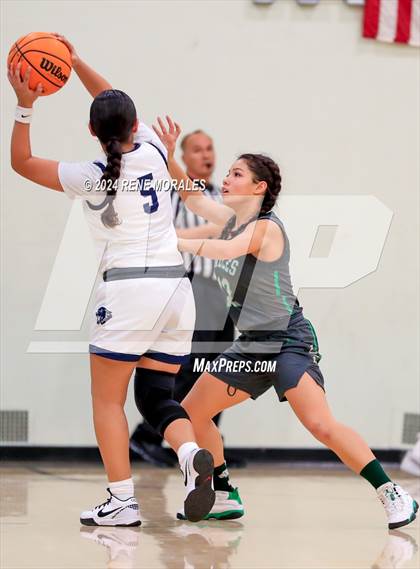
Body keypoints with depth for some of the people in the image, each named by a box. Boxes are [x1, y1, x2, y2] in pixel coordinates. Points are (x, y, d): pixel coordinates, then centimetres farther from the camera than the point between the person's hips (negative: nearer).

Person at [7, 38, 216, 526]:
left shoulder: (93, 179, -7)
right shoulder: (152, 153, 6)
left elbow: (22, 162, 5)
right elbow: (120, 108, 24)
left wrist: (24, 106, 1)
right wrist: (75, 62, 22)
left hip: (128, 289, -5)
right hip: (176, 287, 5)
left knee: (108, 399, 5)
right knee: (157, 397, 11)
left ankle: (122, 502, -1)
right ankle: (192, 454, -19)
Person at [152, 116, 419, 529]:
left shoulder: (267, 227, -16)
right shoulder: (231, 221, 8)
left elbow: (228, 249, -35)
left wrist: (171, 242, -36)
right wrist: (169, 157, -1)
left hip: (288, 340, -9)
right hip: (251, 345, 9)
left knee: (321, 425, -24)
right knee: (191, 413, 7)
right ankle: (223, 498, 20)